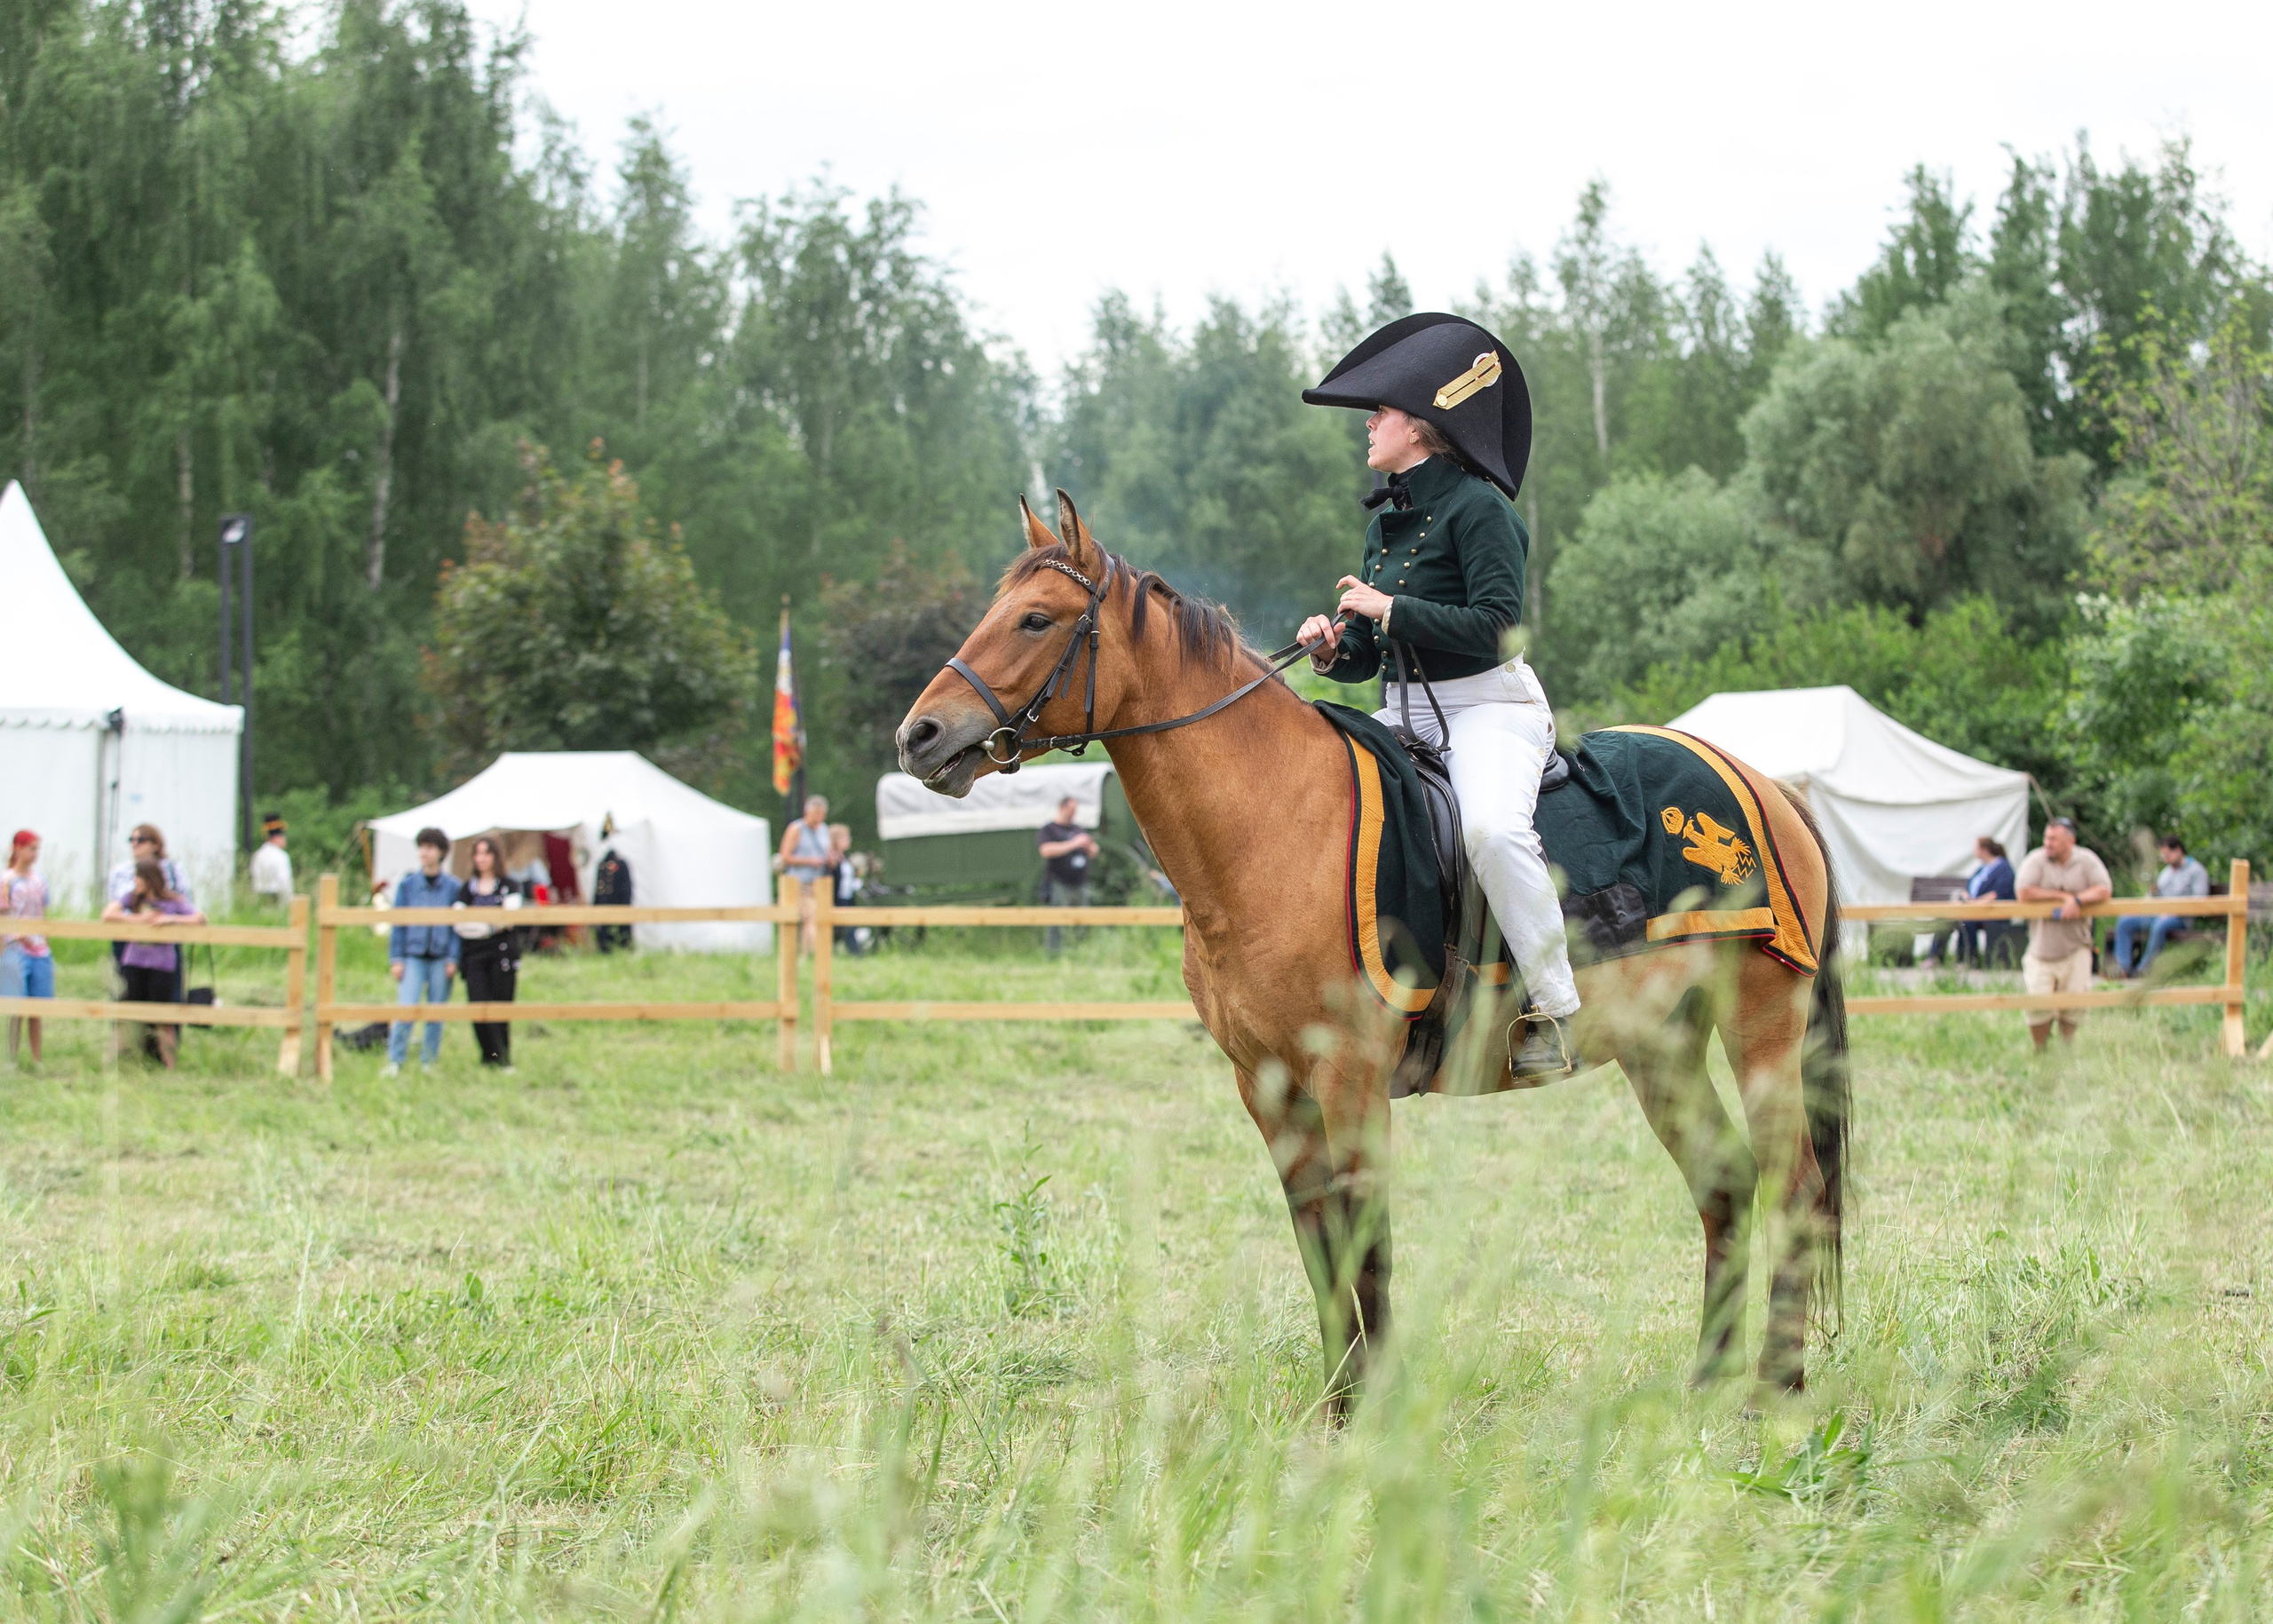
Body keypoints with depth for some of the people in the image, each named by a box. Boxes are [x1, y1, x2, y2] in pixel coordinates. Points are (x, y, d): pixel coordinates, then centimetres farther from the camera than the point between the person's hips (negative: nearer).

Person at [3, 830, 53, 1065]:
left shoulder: (39, 882, 12)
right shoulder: (7, 881, -4)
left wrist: (47, 948, 16)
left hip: (40, 951, 5)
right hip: (16, 949, -5)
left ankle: (37, 1060, 11)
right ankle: (12, 1060, -1)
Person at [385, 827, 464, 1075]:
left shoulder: (453, 887, 4)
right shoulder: (408, 884, 4)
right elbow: (398, 923, 5)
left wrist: (453, 959, -4)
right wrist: (396, 959, -1)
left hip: (441, 959, 1)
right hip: (413, 956, -1)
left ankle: (430, 1062, 15)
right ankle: (395, 1061, -8)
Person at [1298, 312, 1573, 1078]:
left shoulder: (1477, 507, -11)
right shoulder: (1385, 519, 13)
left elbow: (1495, 626, -21)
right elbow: (1371, 654, 18)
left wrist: (1390, 608, -18)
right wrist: (1332, 649, -5)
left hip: (1490, 707, -9)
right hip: (1406, 710, 9)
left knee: (1491, 825, -36)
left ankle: (1555, 1008, -27)